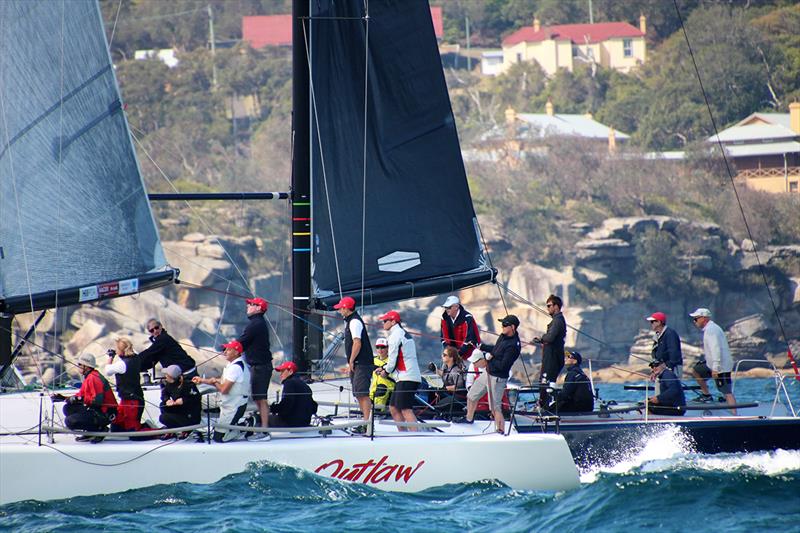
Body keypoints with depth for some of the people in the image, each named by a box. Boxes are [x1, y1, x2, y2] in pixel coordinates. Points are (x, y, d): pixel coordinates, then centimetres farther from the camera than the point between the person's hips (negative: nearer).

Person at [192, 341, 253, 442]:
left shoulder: (235, 367, -24)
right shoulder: (233, 364, 10)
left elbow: (223, 389, -25)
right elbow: (223, 381, 18)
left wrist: (214, 382, -4)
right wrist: (202, 380, 19)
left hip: (234, 407, -10)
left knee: (219, 437, -8)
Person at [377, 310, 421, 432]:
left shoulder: (395, 335, -10)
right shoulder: (404, 334, 21)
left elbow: (394, 358, -11)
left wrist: (386, 371, 5)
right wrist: (384, 368, 19)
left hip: (406, 378, -10)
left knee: (406, 409, -14)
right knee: (393, 408, 12)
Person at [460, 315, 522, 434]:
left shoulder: (513, 346, -27)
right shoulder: (504, 336, 1)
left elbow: (502, 365, -28)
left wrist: (490, 358, -14)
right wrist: (483, 347, 10)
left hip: (497, 378, -10)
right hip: (487, 373, 10)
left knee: (495, 408, -7)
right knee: (471, 396, 25)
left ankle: (501, 431, 4)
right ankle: (469, 418, 48)